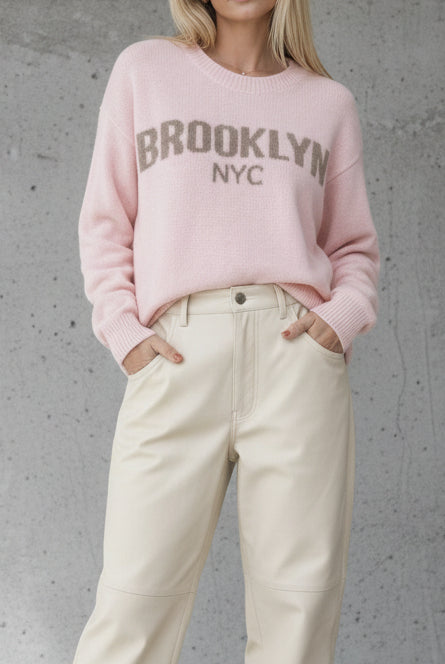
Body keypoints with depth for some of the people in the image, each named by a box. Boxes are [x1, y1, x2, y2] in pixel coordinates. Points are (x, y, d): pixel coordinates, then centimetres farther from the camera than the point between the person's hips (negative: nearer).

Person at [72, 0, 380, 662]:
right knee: (135, 600, -5)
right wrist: (122, 327, -1)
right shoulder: (144, 68, 15)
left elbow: (355, 245, 19)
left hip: (297, 350, 1)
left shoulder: (329, 102, 17)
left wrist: (344, 315, -1)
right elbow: (105, 221, 13)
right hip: (176, 354, -1)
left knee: (300, 601, 1)